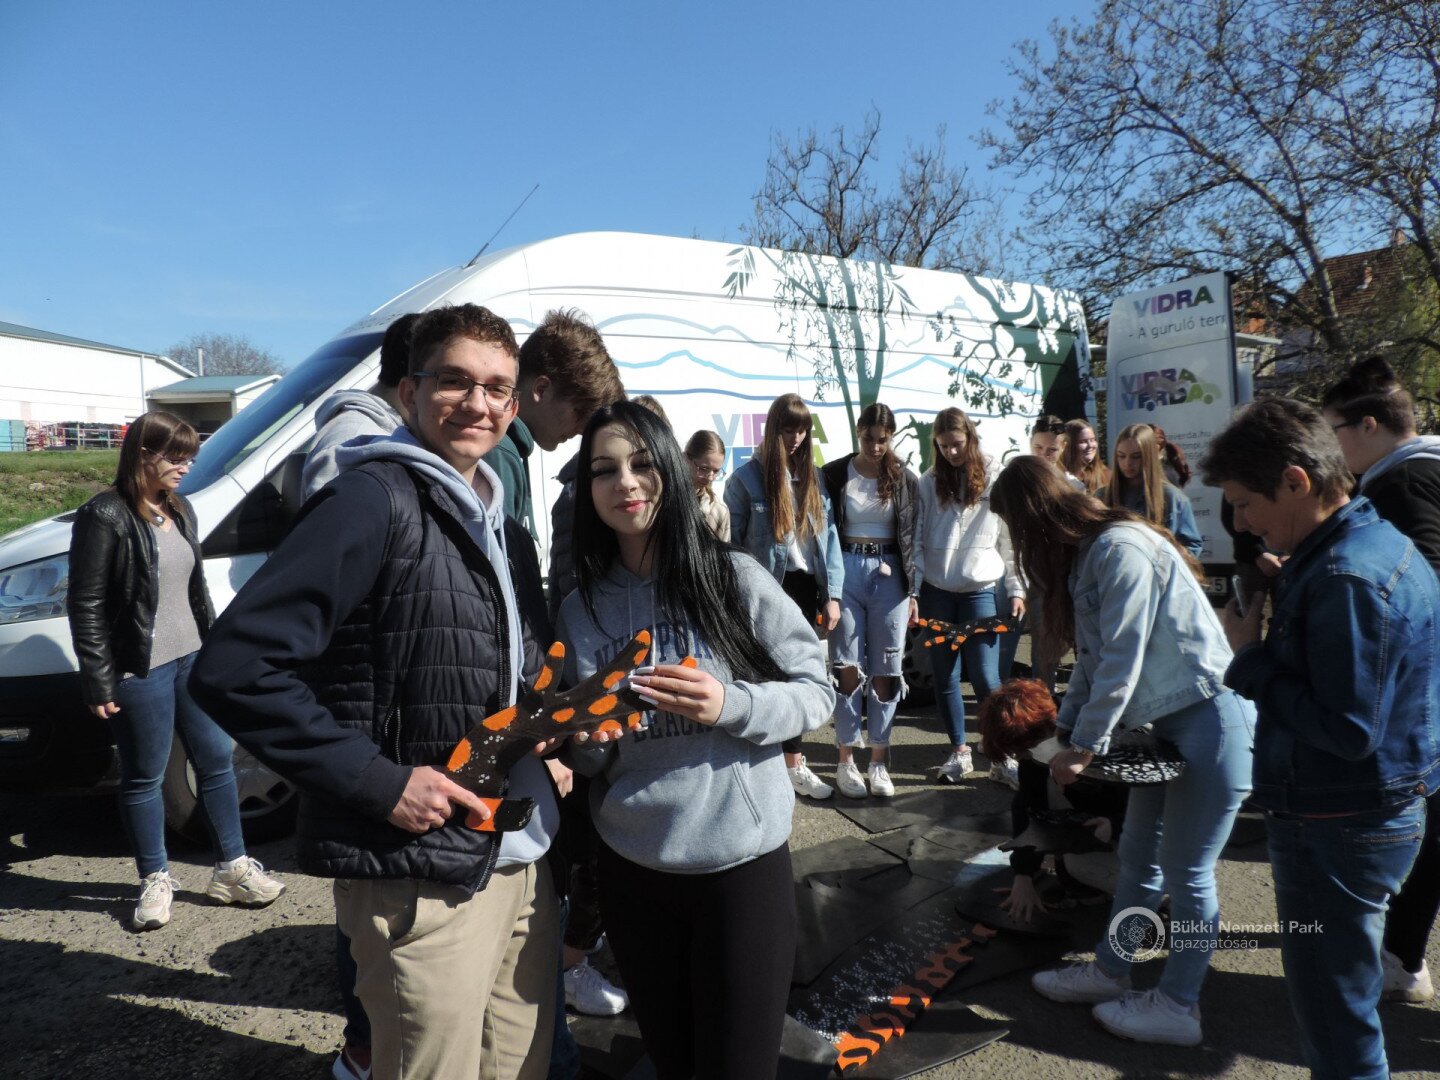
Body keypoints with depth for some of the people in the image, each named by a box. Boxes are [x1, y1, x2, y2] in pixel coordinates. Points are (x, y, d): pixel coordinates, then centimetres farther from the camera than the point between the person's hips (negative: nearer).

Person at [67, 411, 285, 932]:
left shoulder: (180, 510, 9)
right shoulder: (106, 517, -13)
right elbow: (85, 605, -13)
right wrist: (98, 682, -14)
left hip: (192, 659, 7)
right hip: (139, 671, -7)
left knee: (217, 758, 11)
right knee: (144, 778, 7)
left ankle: (232, 868, 24)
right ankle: (155, 881, 25)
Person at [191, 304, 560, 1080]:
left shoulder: (494, 519, 12)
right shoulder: (373, 500, -14)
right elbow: (234, 667, -21)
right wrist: (378, 783, -21)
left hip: (524, 862, 8)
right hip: (422, 879, -8)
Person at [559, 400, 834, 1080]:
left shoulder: (736, 578, -8)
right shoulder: (579, 609, 2)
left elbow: (817, 692, -5)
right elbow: (588, 761, 8)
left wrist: (731, 706, -22)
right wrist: (583, 736, -14)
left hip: (743, 863, -3)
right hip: (632, 871, 3)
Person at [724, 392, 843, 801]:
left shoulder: (814, 476, 9)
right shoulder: (746, 478, -5)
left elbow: (828, 536, 6)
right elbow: (731, 543, -5)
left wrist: (832, 594, 0)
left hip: (805, 587, 4)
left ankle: (785, 758, 24)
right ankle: (793, 764, 16)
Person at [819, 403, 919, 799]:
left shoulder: (904, 479, 5)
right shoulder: (834, 475, 1)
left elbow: (913, 537, 7)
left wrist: (913, 591, 4)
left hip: (890, 576, 1)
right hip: (846, 573, -1)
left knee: (886, 671, 4)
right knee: (848, 669, 1)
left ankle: (878, 762, 15)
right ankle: (846, 761, 12)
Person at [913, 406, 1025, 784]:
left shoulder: (995, 479, -1)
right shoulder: (928, 483, 3)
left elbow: (1010, 539, 2)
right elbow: (917, 540, 2)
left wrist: (1016, 590, 0)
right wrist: (911, 591, -4)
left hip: (981, 591, -2)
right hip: (937, 592, 2)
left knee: (984, 676, -5)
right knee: (945, 676, 7)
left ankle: (1002, 753, 11)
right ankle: (959, 751, 21)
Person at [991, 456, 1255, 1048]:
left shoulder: (1121, 549, -22)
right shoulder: (1086, 554, 8)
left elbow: (1121, 663, -22)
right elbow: (1092, 658, 11)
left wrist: (1085, 748, -14)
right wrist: (1063, 732, 9)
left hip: (1210, 716, -9)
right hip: (1170, 718, 9)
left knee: (1186, 871, 3)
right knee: (1139, 855, 16)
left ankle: (1177, 1006, 19)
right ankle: (1109, 971, 29)